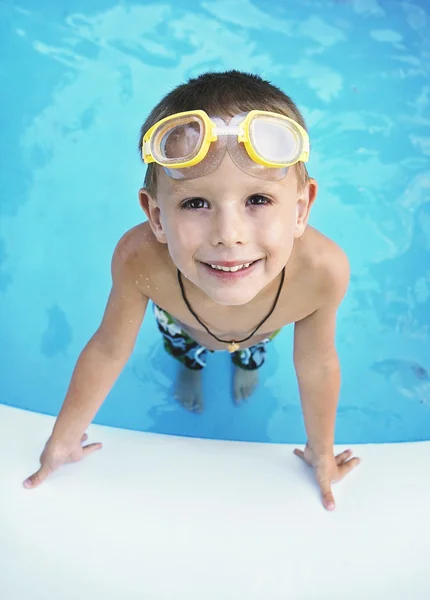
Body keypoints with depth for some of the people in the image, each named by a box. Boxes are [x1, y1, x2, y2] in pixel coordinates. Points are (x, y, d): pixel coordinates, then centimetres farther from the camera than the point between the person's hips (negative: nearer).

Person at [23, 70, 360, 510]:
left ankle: (246, 363, 69)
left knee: (253, 350, 35)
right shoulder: (140, 259, -46)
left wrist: (322, 454, -6)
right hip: (183, 322, 0)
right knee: (181, 347, 33)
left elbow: (316, 365, -25)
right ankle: (190, 367, 68)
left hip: (263, 327, 1)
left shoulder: (323, 270, -46)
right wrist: (63, 440, -9)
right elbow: (108, 350, -25)